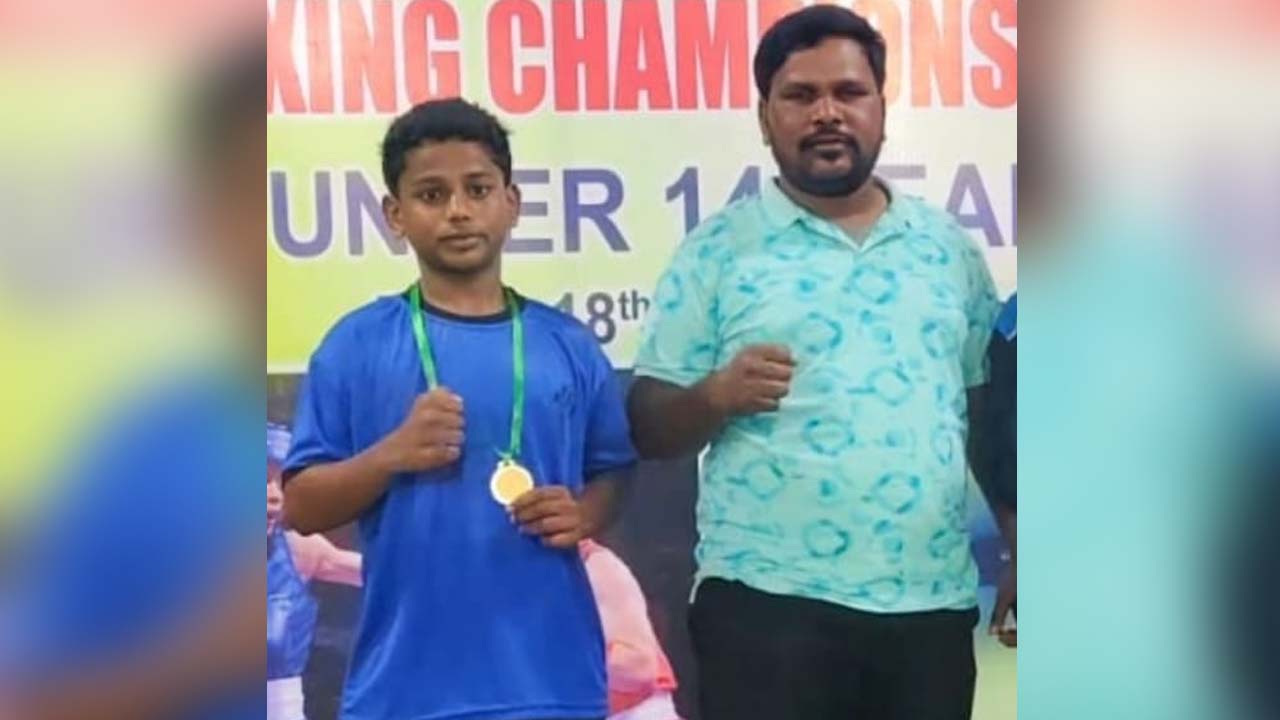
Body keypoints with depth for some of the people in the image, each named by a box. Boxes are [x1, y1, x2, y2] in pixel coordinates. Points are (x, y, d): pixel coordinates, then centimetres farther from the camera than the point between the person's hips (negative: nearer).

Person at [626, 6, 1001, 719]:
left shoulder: (949, 246, 10)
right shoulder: (718, 250, 0)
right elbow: (649, 426, 0)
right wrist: (718, 395, -20)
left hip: (934, 601, 4)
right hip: (768, 600, -3)